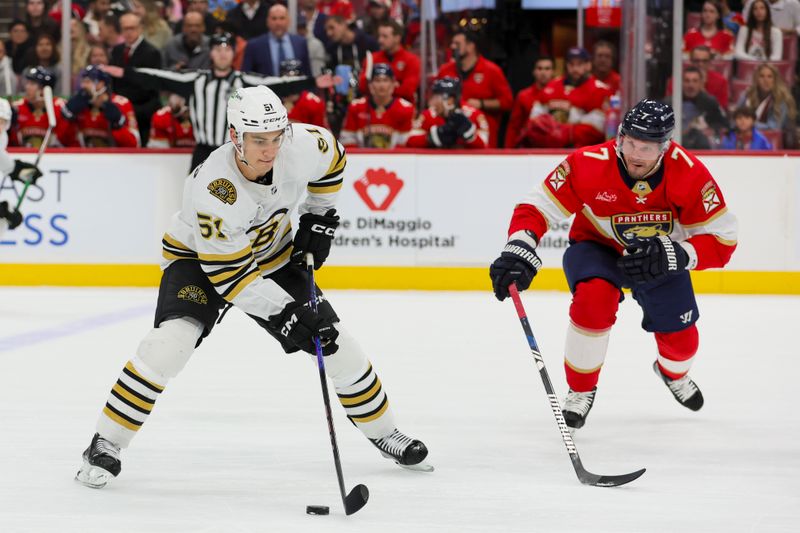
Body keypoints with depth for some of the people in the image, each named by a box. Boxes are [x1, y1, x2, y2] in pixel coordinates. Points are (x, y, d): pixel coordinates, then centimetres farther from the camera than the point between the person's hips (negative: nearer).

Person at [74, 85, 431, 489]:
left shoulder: (303, 145, -26)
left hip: (271, 255, 5)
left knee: (337, 345, 3)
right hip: (200, 259, -5)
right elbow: (229, 274, -32)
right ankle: (106, 446, -15)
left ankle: (383, 432, 27)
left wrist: (318, 217, 0)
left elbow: (332, 159, 1)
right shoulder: (212, 191, -39)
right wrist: (285, 313, -35)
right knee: (170, 342, -28)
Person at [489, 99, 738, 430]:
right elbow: (536, 207, -23)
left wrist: (674, 255, -40)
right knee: (594, 297, -33)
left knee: (681, 339, 4)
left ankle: (673, 373, 45)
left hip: (661, 255, 2)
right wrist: (518, 250, -42)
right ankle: (580, 390, -10)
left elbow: (722, 241, -23)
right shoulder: (588, 164, -31)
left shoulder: (689, 174, -28)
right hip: (596, 248, -2)